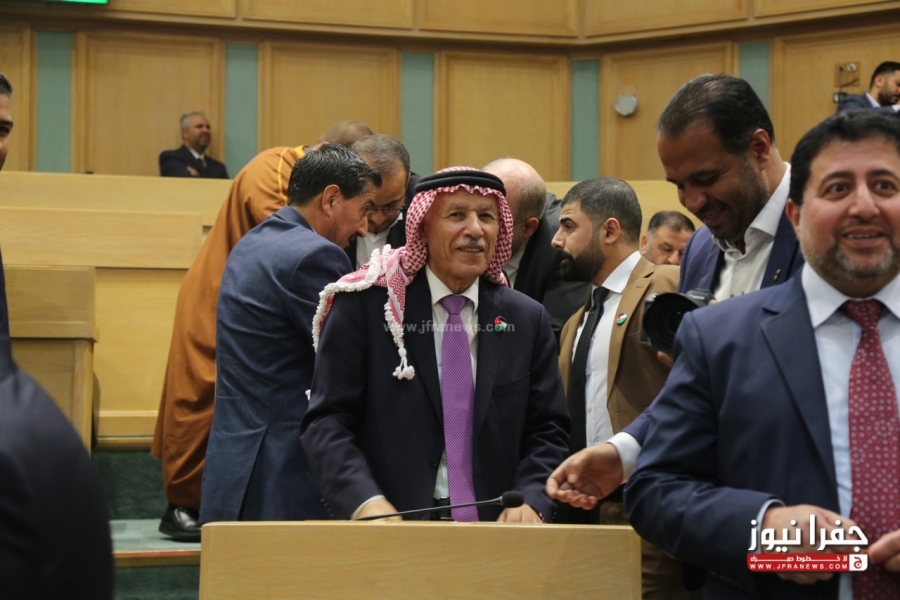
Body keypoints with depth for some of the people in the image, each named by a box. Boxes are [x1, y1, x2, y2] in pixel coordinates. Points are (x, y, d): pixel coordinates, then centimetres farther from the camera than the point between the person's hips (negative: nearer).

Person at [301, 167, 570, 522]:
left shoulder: (527, 320, 12)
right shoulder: (362, 306, 3)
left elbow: (546, 431, 13)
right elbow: (326, 422, 0)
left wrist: (531, 501, -5)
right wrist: (366, 502, -16)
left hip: (495, 534, 3)